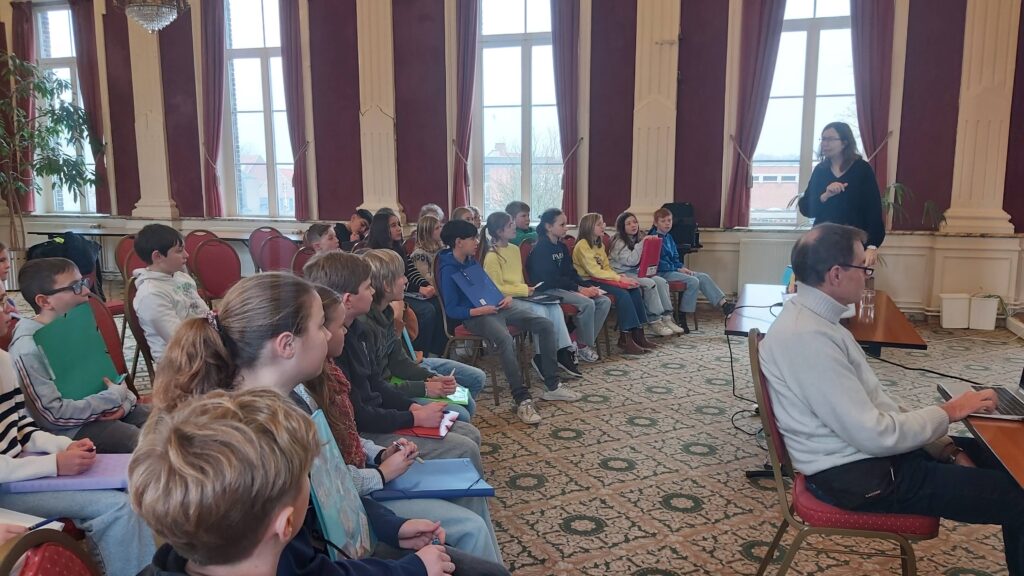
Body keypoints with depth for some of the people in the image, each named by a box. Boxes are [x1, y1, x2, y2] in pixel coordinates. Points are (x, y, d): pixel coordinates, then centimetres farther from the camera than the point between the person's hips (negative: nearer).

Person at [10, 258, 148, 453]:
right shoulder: (28, 349, -19)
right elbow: (53, 414, -21)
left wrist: (125, 401, -6)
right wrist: (114, 397, -17)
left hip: (108, 408, 7)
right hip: (71, 427, -7)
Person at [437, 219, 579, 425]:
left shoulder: (471, 261, 13)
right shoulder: (448, 270, -10)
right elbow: (452, 310, -13)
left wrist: (506, 297, 3)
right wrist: (480, 310, -25)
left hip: (496, 305, 8)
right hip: (475, 315, -8)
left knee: (545, 325, -6)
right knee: (505, 339, -39)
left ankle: (552, 386, 1)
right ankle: (522, 400, -33)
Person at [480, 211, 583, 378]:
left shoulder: (515, 249, 15)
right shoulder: (492, 257, -12)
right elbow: (496, 289, -16)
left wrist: (527, 290, 3)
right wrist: (524, 290, -16)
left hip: (521, 296, 8)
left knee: (555, 307, -16)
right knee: (539, 310, -29)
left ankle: (563, 352, -15)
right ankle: (541, 357, -17)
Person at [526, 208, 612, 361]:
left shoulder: (562, 247, 15)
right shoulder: (541, 248, -12)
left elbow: (571, 272, 14)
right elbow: (551, 278, -19)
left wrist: (587, 286, -4)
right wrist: (579, 289, -22)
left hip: (565, 287, 9)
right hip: (548, 290, -9)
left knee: (604, 301, -7)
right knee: (587, 303, -28)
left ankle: (588, 340, -2)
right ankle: (583, 345, -10)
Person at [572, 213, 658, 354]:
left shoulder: (600, 244, 16)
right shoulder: (582, 245, -12)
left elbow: (606, 268, 14)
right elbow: (594, 271, -18)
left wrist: (621, 276, -6)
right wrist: (620, 278, -19)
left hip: (601, 278, 8)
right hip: (589, 282, -8)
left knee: (635, 289, -10)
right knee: (622, 294, -27)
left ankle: (638, 333, -9)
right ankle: (625, 338, -23)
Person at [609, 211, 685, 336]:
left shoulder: (638, 238, 16)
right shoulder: (619, 242, -9)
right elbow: (631, 261, -21)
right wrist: (641, 244, -22)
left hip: (636, 271, 8)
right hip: (622, 274, -8)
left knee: (662, 281, -15)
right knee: (650, 284, -29)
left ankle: (666, 318, -16)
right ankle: (655, 321, -23)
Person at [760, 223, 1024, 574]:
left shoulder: (814, 319, 6)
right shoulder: (808, 336, -27)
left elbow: (872, 402, 10)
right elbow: (875, 435, -25)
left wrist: (946, 448, 4)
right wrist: (948, 412, -9)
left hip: (863, 451, 10)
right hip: (857, 476, -10)